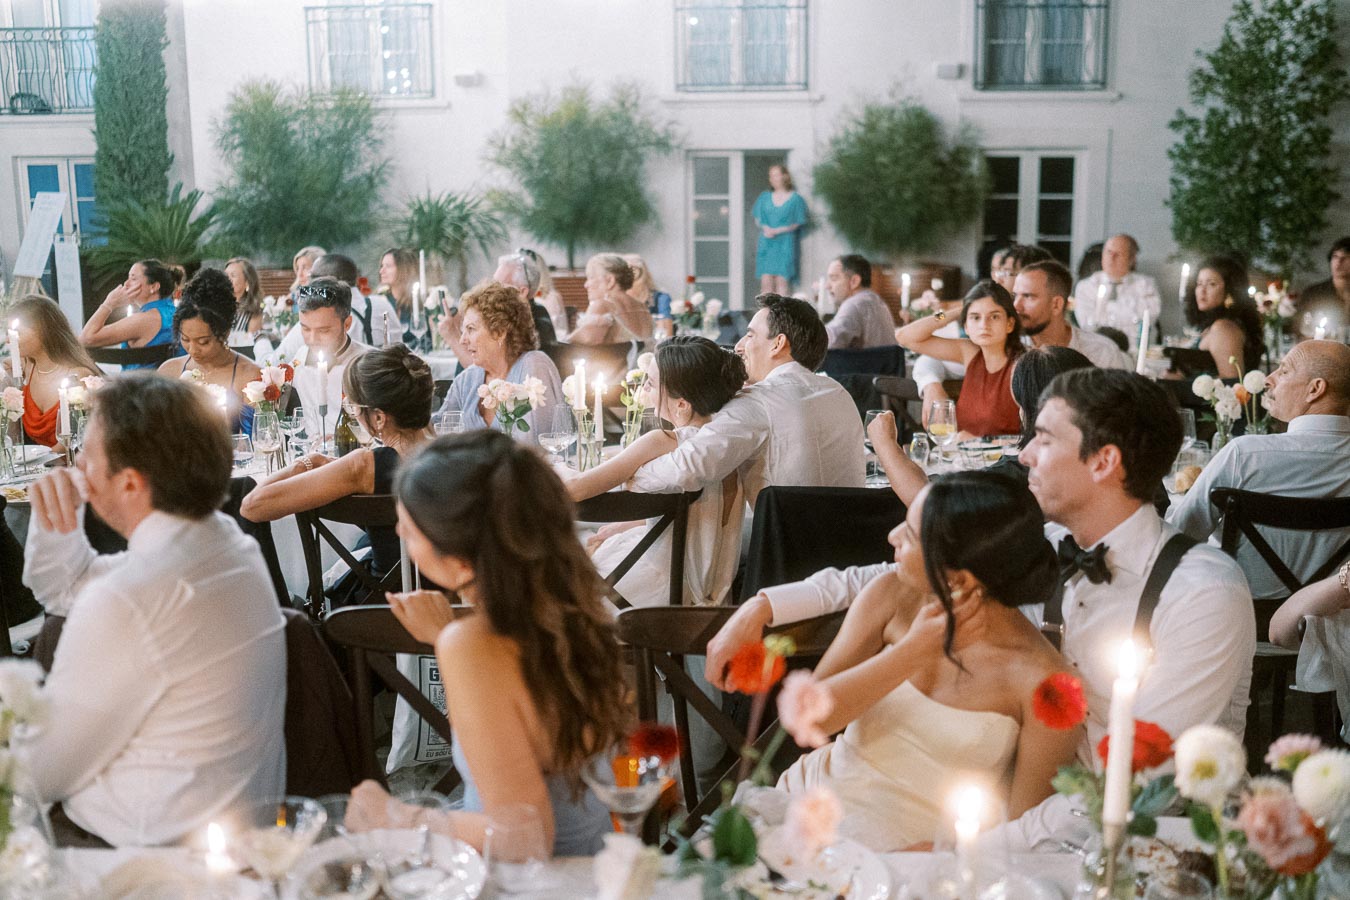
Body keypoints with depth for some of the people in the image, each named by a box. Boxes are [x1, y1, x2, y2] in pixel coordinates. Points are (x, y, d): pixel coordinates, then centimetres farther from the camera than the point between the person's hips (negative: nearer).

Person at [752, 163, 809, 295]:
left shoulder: (795, 199, 0)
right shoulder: (765, 197, 12)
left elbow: (797, 223, -2)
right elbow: (758, 219, 14)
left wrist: (776, 231, -13)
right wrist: (765, 228, -8)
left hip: (786, 244, -3)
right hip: (766, 245, 3)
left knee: (782, 280, -9)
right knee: (766, 280, -6)